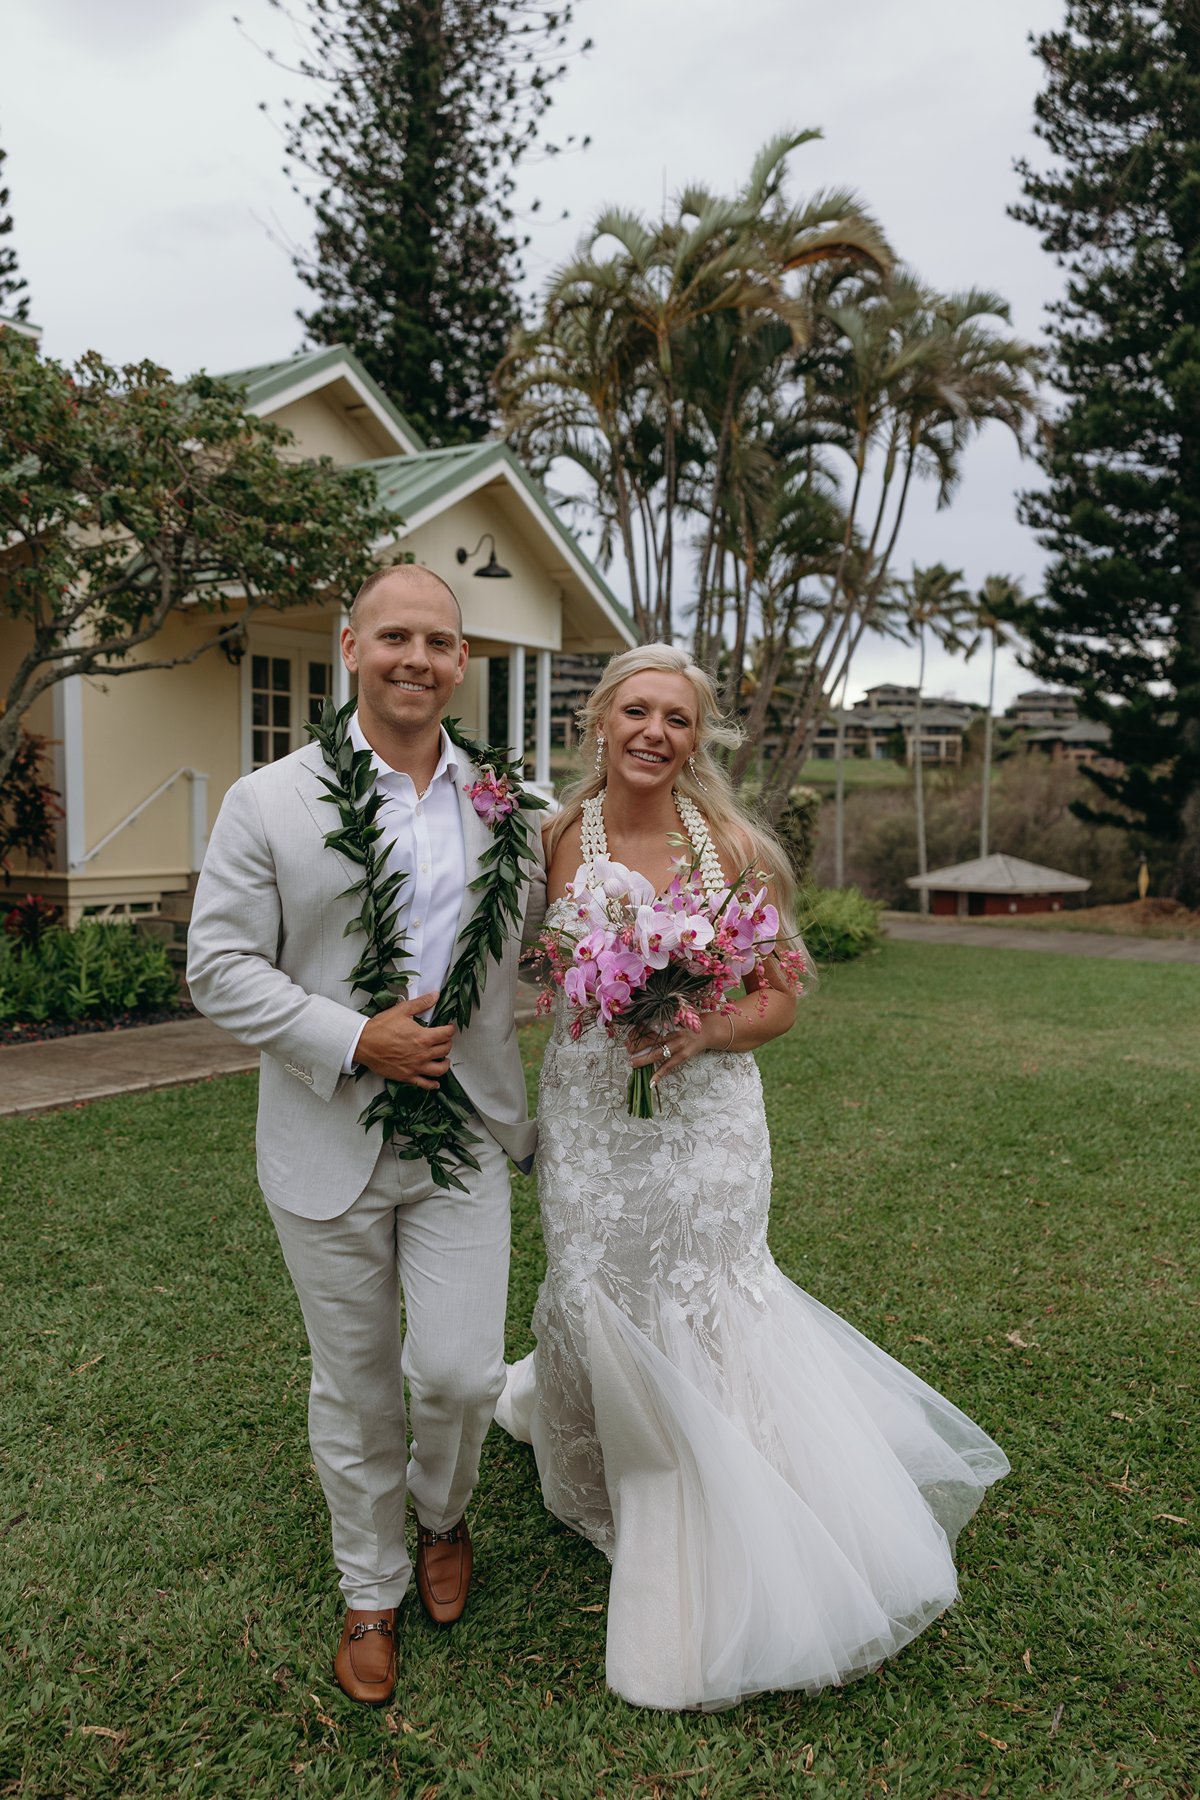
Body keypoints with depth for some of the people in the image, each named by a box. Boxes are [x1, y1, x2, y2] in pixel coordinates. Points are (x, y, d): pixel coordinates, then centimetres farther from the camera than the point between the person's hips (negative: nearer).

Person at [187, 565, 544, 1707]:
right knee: (354, 1389, 13)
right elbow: (219, 968, -6)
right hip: (329, 1145, -1)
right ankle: (369, 1591, 39)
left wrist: (525, 1113, 10)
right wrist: (354, 1041, -17)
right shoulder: (269, 802, -4)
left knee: (459, 1372, -1)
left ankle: (442, 1515, 35)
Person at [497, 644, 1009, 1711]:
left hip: (707, 1118, -1)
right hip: (588, 1123, 1)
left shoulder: (733, 848, -7)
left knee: (701, 1317, 3)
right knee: (595, 1296, 12)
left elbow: (778, 1001, -3)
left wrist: (702, 1031, -20)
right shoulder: (558, 841, -4)